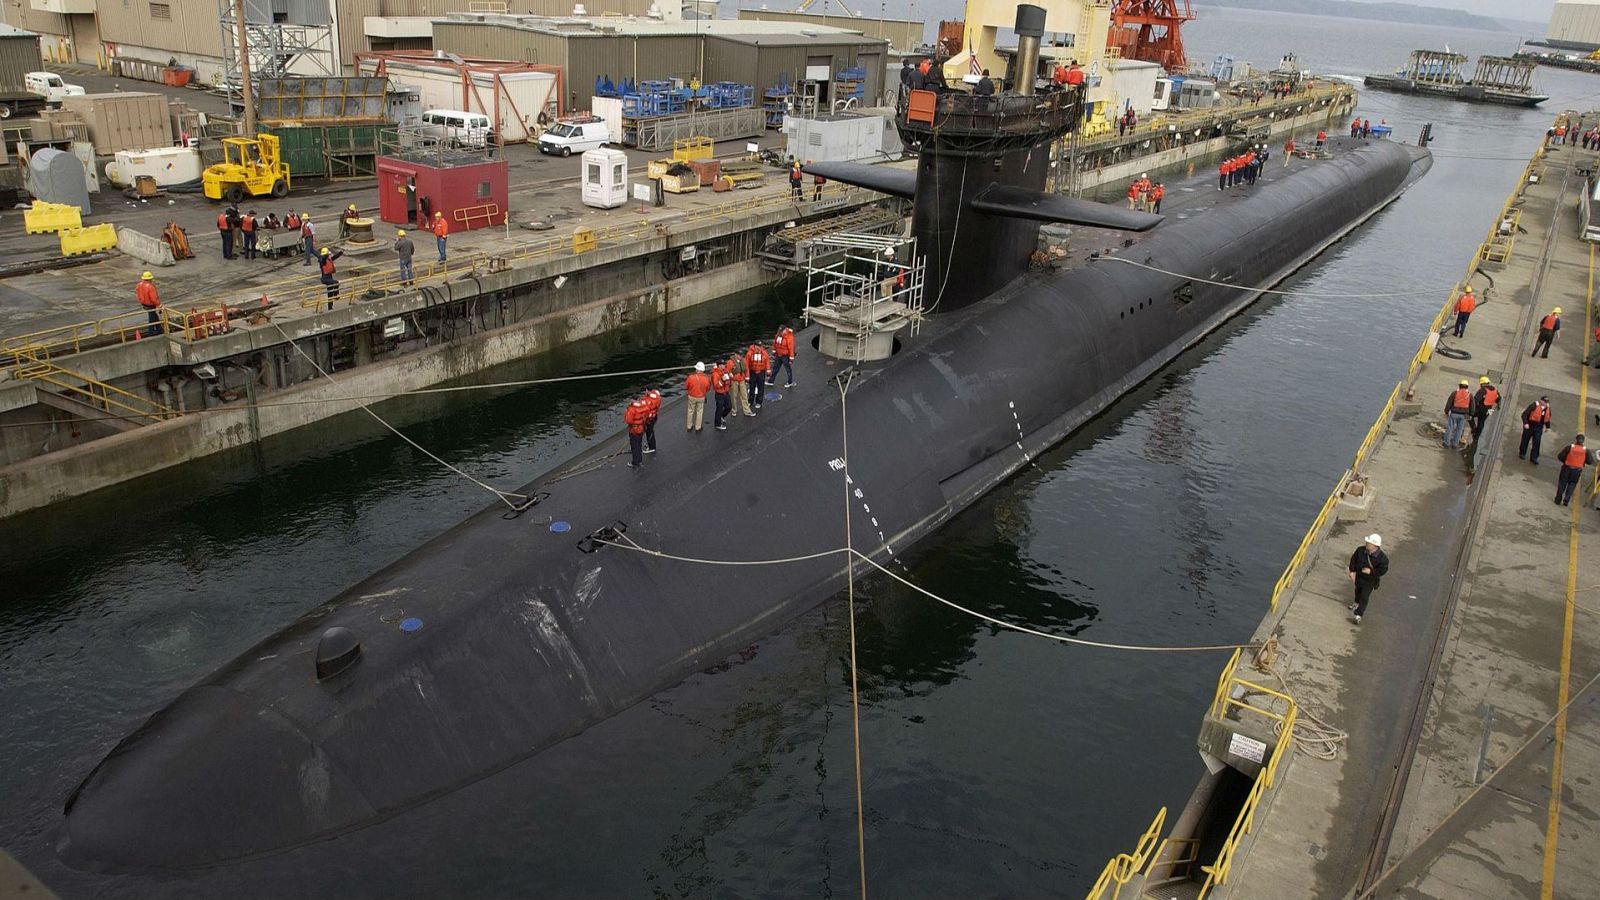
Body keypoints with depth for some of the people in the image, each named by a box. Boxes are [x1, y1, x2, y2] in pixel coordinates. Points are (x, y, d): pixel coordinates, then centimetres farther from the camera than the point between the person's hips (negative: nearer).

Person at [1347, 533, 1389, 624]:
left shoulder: (1382, 558, -26)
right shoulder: (1360, 550, -15)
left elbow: (1383, 570, -18)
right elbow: (1353, 559, -2)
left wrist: (1371, 571, -28)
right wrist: (1352, 571, -8)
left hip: (1370, 580, -5)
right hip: (1358, 576, 5)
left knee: (1364, 597, -7)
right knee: (1358, 591, 30)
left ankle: (1358, 615, -5)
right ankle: (1357, 603, 59)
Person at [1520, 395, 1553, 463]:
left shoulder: (1548, 408, 0)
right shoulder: (1534, 406, -18)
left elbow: (1547, 417, 16)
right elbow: (1524, 414, -19)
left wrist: (1547, 426, 18)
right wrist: (1525, 423, -28)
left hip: (1539, 427, 4)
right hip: (1529, 426, -4)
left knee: (1536, 442, -2)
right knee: (1525, 440, 11)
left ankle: (1534, 458, 4)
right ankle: (1522, 453, 31)